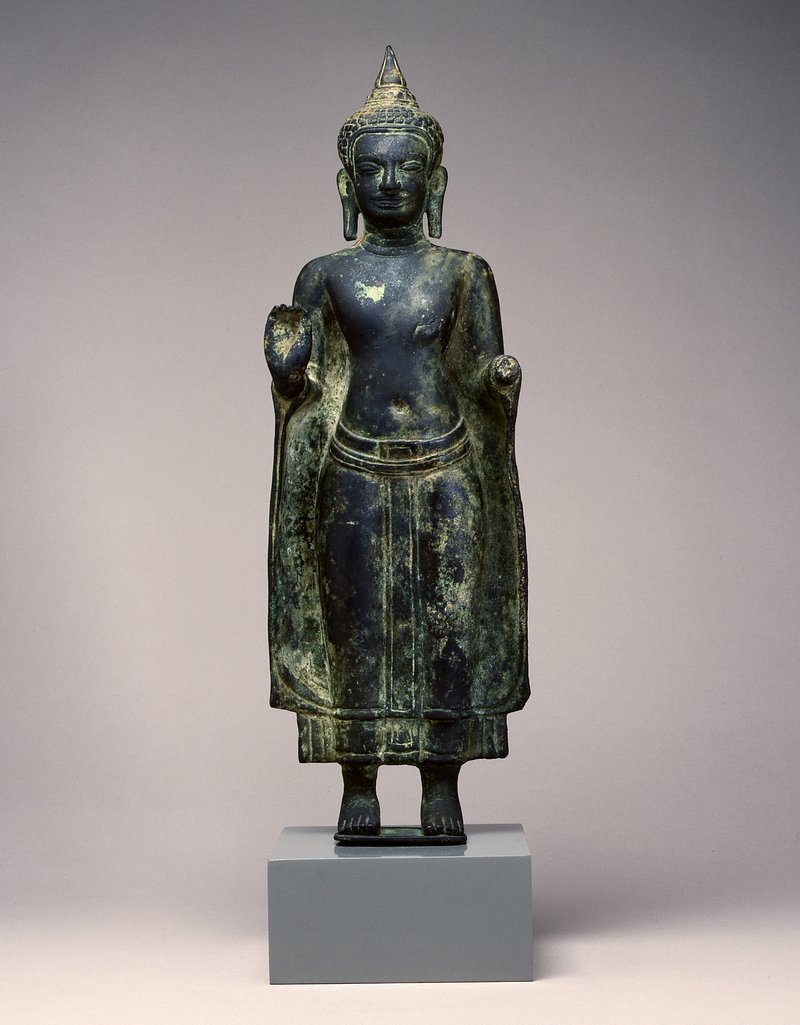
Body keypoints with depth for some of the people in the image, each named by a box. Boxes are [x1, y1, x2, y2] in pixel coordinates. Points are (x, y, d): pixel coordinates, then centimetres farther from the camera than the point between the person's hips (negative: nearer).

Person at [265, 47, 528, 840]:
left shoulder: (462, 274, 6)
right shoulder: (325, 276, 5)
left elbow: (484, 372, 5)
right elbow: (294, 372, 2)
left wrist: (502, 377, -15)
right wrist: (280, 344, -17)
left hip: (445, 473, 0)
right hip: (354, 474, 0)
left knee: (449, 625, 0)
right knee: (355, 624, 1)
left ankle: (442, 790, 11)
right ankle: (358, 791, 12)